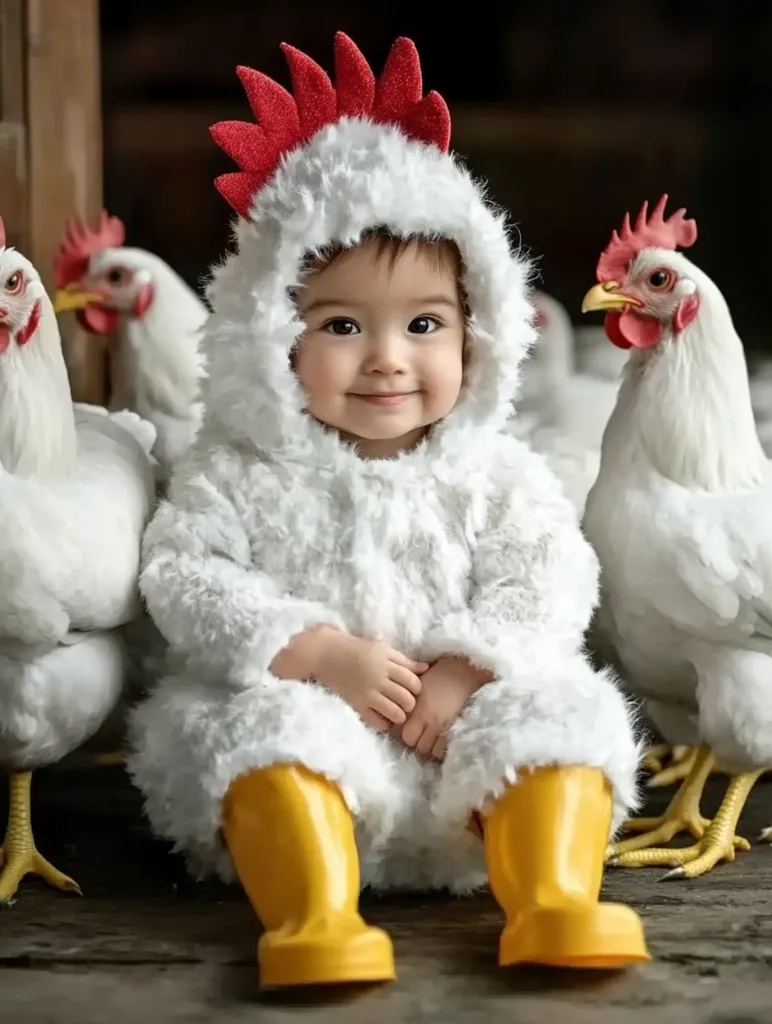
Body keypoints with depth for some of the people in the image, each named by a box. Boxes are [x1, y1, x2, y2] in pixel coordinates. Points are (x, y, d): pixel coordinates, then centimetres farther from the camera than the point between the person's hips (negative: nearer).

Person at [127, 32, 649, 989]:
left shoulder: (491, 473, 7)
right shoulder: (241, 473, 2)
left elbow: (549, 577, 1)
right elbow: (180, 574, -6)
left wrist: (470, 668, -17)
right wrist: (318, 653, -17)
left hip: (462, 721, 2)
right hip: (299, 706, -2)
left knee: (558, 713, -21)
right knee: (262, 728, -31)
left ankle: (553, 902, -31)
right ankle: (316, 919, -42)